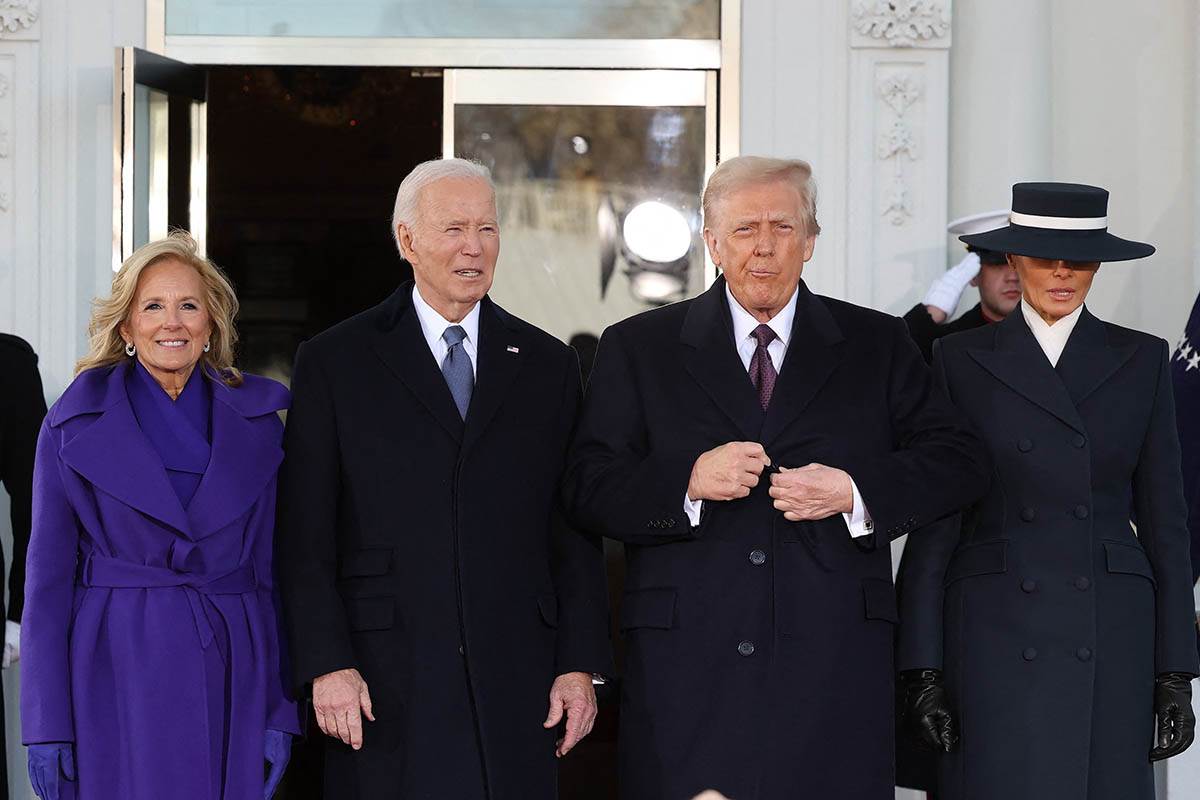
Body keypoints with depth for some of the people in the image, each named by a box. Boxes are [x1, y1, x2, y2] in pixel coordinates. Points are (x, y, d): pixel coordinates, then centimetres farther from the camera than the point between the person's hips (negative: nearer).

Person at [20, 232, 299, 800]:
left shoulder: (257, 420, 7)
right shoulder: (74, 424, 1)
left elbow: (274, 566, 8)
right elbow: (49, 573, 0)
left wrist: (281, 710, 2)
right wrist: (46, 726, -5)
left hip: (231, 676, 2)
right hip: (119, 673, -2)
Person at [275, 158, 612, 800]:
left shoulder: (548, 365, 12)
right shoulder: (334, 362, 4)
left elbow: (576, 532, 9)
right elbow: (306, 537, 0)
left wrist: (580, 666, 2)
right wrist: (327, 666, -9)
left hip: (515, 683, 2)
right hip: (385, 686, -2)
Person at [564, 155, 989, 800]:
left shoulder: (877, 346, 12)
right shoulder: (636, 349, 10)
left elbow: (959, 462, 7)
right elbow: (588, 491, 3)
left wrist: (854, 491, -10)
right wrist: (688, 481, -15)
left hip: (834, 669, 1)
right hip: (685, 668, 0)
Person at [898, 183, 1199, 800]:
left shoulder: (1140, 360, 9)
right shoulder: (962, 360, 5)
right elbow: (934, 521, 4)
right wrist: (922, 667, -3)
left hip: (1110, 636, 1)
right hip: (994, 633, -1)